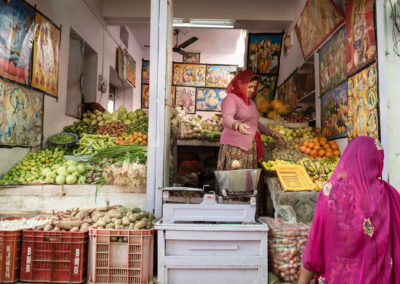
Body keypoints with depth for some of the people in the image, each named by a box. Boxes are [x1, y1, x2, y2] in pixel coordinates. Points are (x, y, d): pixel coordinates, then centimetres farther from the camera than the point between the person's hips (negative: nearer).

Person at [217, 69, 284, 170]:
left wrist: (272, 133, 25)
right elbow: (226, 119, -25)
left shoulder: (250, 102, 20)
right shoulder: (231, 99, -7)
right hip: (234, 147, -8)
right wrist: (237, 125, -46)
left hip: (250, 147, 8)